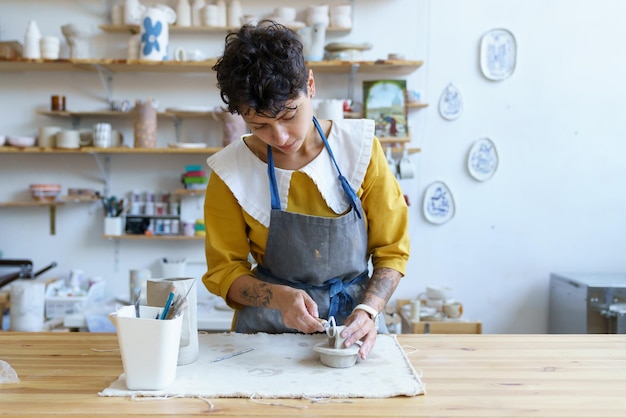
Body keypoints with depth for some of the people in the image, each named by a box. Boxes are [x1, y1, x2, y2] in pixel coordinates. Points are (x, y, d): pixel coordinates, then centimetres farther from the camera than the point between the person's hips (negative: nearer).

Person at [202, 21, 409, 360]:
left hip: (353, 320, 1)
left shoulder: (359, 147, -5)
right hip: (269, 329, -1)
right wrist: (279, 297, -16)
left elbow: (391, 251, 1)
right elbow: (224, 272, 2)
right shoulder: (230, 172, -6)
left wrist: (367, 311, -14)